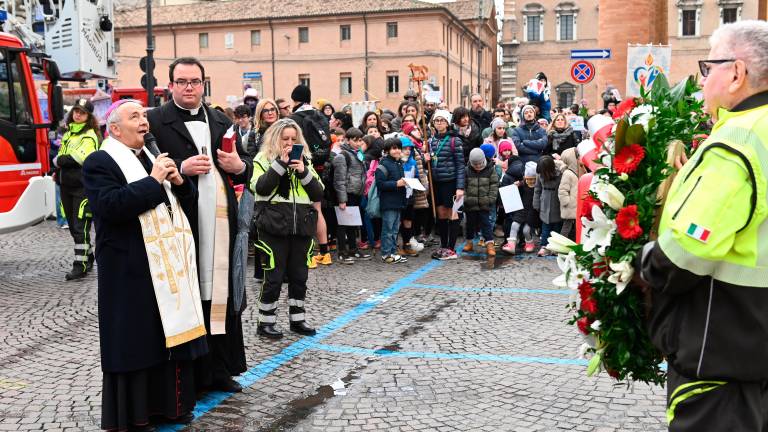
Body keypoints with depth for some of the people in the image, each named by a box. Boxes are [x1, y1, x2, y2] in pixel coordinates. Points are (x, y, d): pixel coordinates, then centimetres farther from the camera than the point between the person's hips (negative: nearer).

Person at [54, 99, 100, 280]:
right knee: (73, 226, 12)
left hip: (83, 187, -8)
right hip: (66, 185, 8)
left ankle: (81, 265, -6)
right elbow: (60, 155, 22)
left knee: (81, 227, -8)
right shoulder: (68, 133, 18)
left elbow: (81, 158, -20)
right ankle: (88, 257, 25)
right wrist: (58, 171, 3)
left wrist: (59, 161, -7)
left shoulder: (89, 136, -6)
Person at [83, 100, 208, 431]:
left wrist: (179, 181, -3)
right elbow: (109, 205, -22)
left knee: (173, 333, 11)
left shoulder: (156, 157, 17)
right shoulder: (99, 162, -5)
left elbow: (189, 204, 17)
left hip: (170, 264, 7)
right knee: (135, 341, 1)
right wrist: (153, 181, -19)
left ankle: (170, 403, 24)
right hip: (131, 271, -7)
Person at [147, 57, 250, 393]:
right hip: (182, 223, -5)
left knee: (222, 295, 9)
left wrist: (239, 165, 0)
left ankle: (220, 369, 20)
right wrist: (181, 168, -17)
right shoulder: (155, 121, 1)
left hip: (222, 223, 5)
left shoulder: (221, 122, 18)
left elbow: (246, 166, 22)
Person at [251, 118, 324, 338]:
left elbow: (318, 193, 5)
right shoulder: (263, 160, 2)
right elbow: (261, 187, -16)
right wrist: (281, 162, -17)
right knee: (274, 277, -1)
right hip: (274, 228, -4)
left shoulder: (305, 160, 13)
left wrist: (303, 172, -9)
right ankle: (266, 322, 12)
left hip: (302, 227, 4)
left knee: (299, 276, 11)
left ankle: (297, 319, 24)